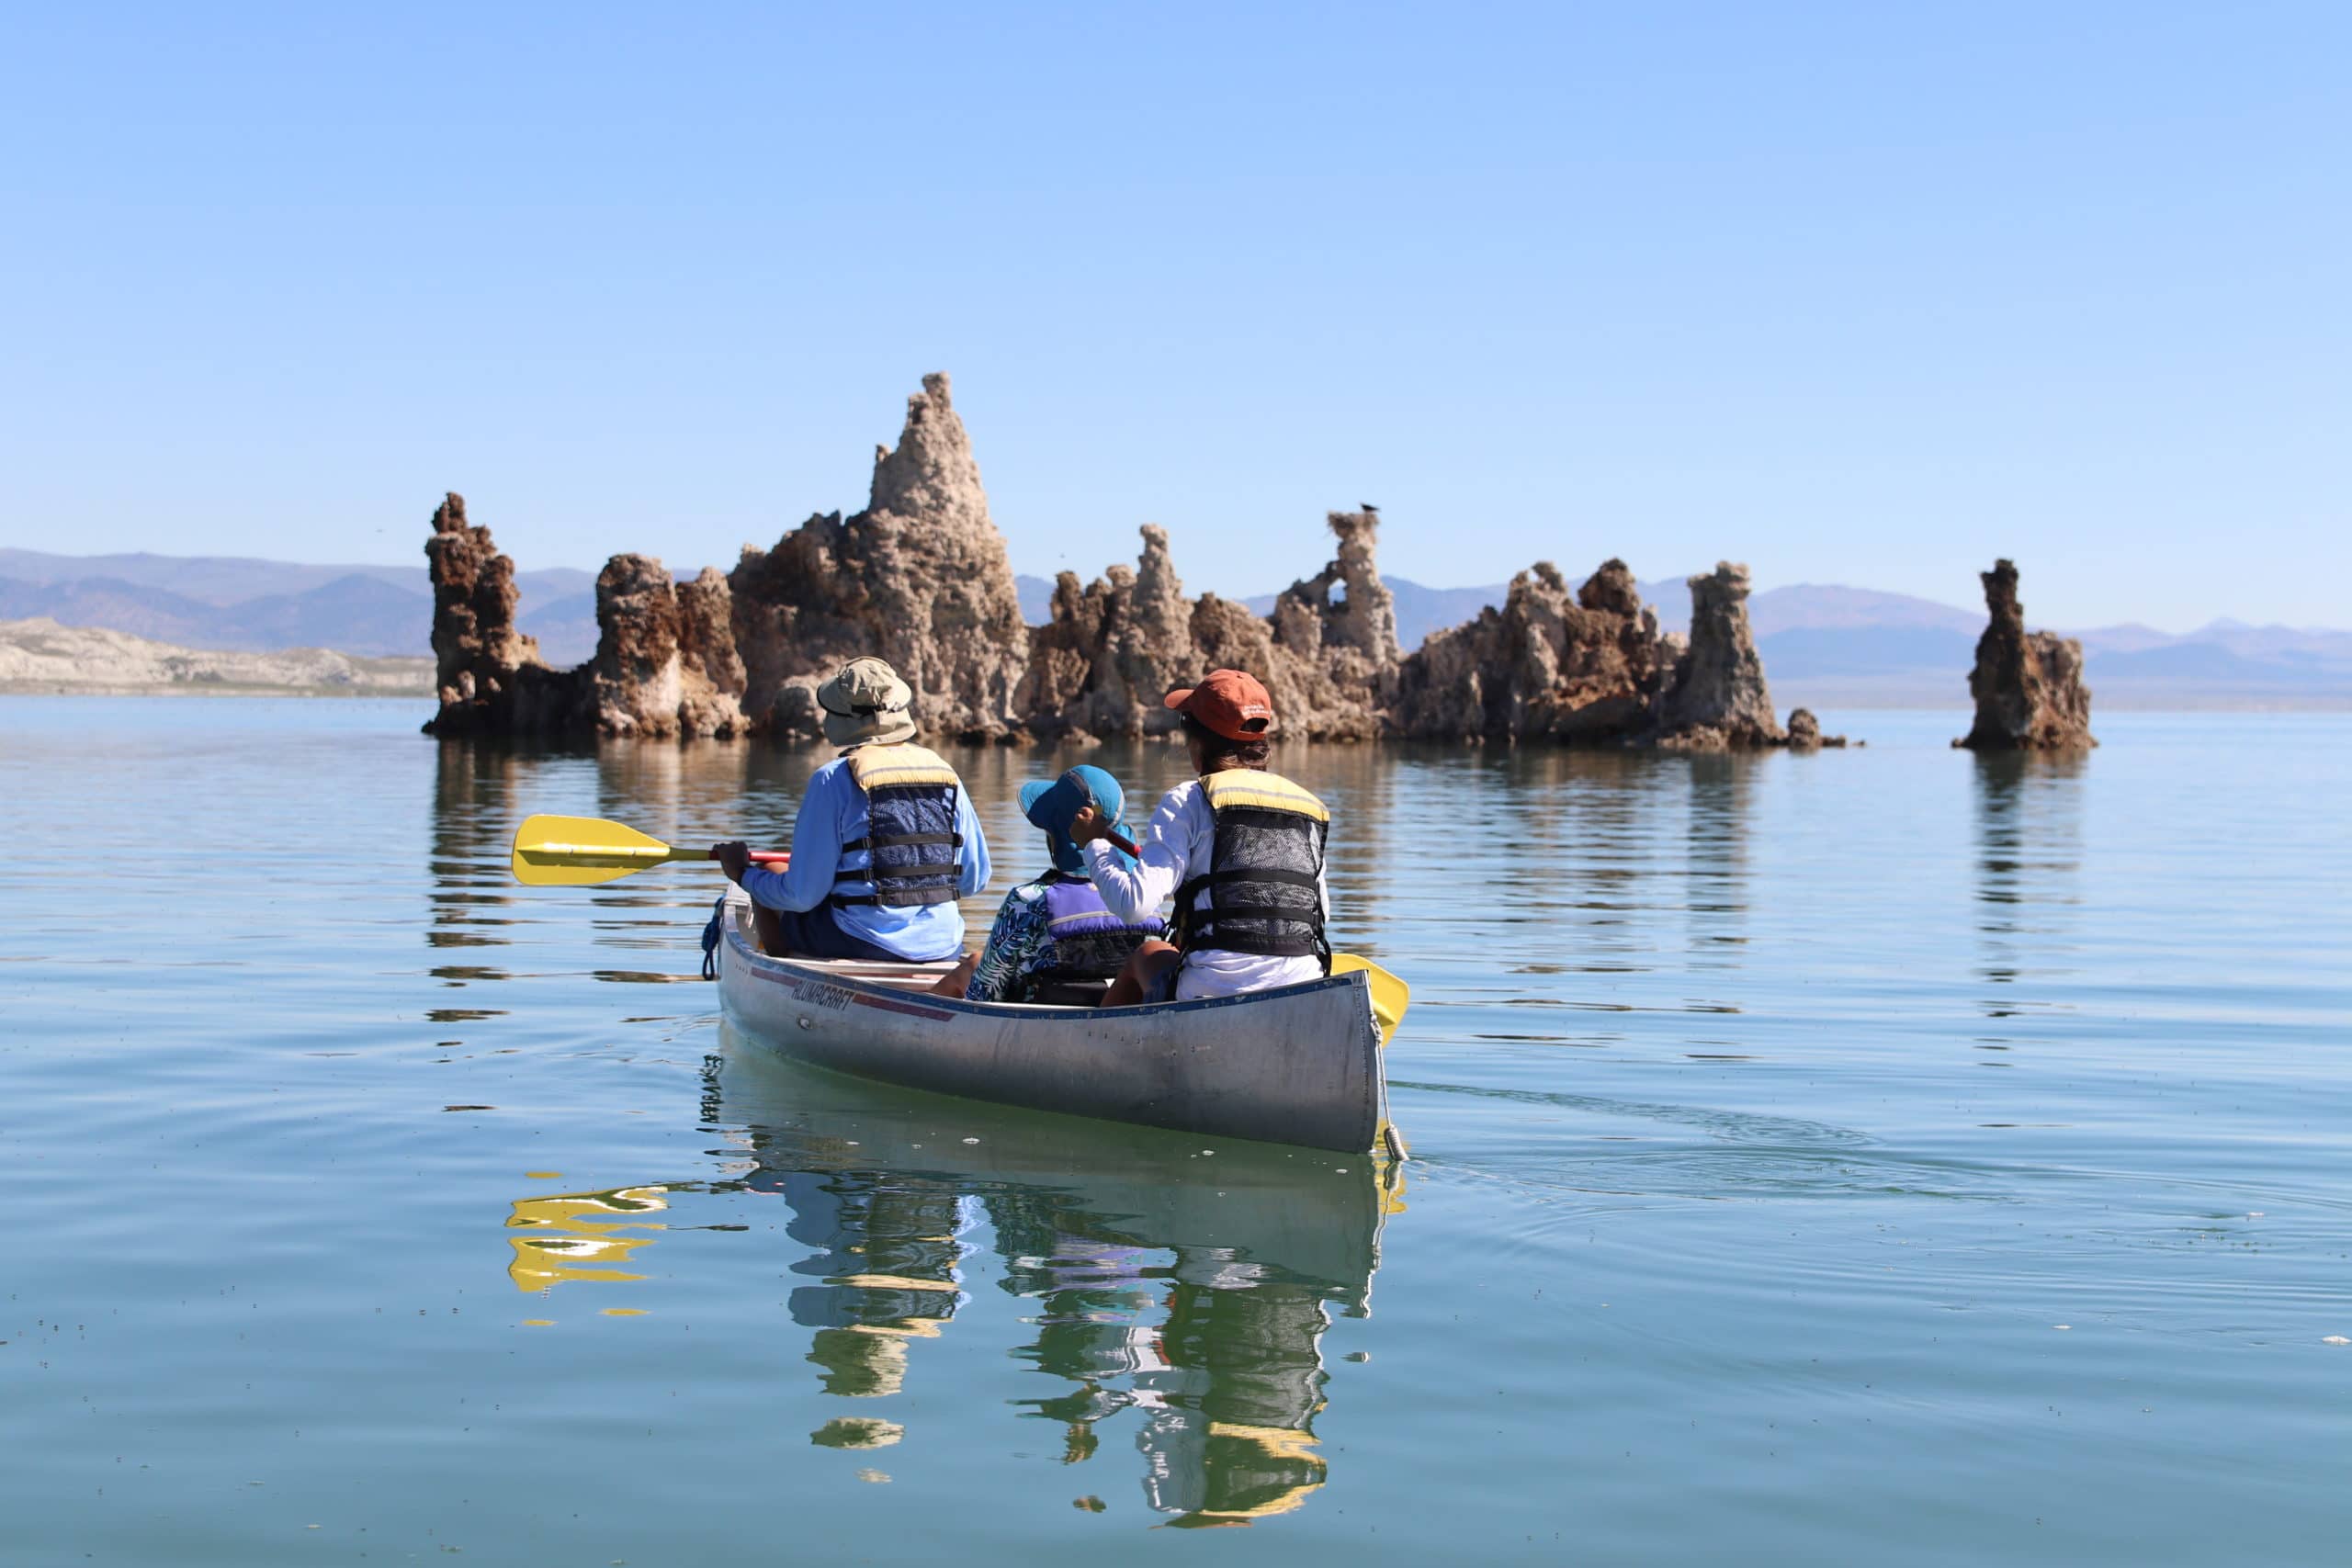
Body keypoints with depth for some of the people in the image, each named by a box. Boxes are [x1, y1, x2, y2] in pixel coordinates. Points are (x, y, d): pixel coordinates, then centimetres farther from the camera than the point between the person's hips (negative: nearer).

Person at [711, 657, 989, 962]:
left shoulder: (834, 779, -9)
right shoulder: (947, 775, 4)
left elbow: (803, 895, -9)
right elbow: (974, 880, 7)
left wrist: (743, 874, 10)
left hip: (862, 943, -5)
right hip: (943, 947, 5)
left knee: (769, 888, 21)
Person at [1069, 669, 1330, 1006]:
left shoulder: (1190, 800, -3)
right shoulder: (1310, 808, 11)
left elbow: (1133, 902, -12)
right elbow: (1322, 911, 16)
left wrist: (1095, 843, 6)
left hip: (1212, 997, -4)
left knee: (1145, 956, 30)